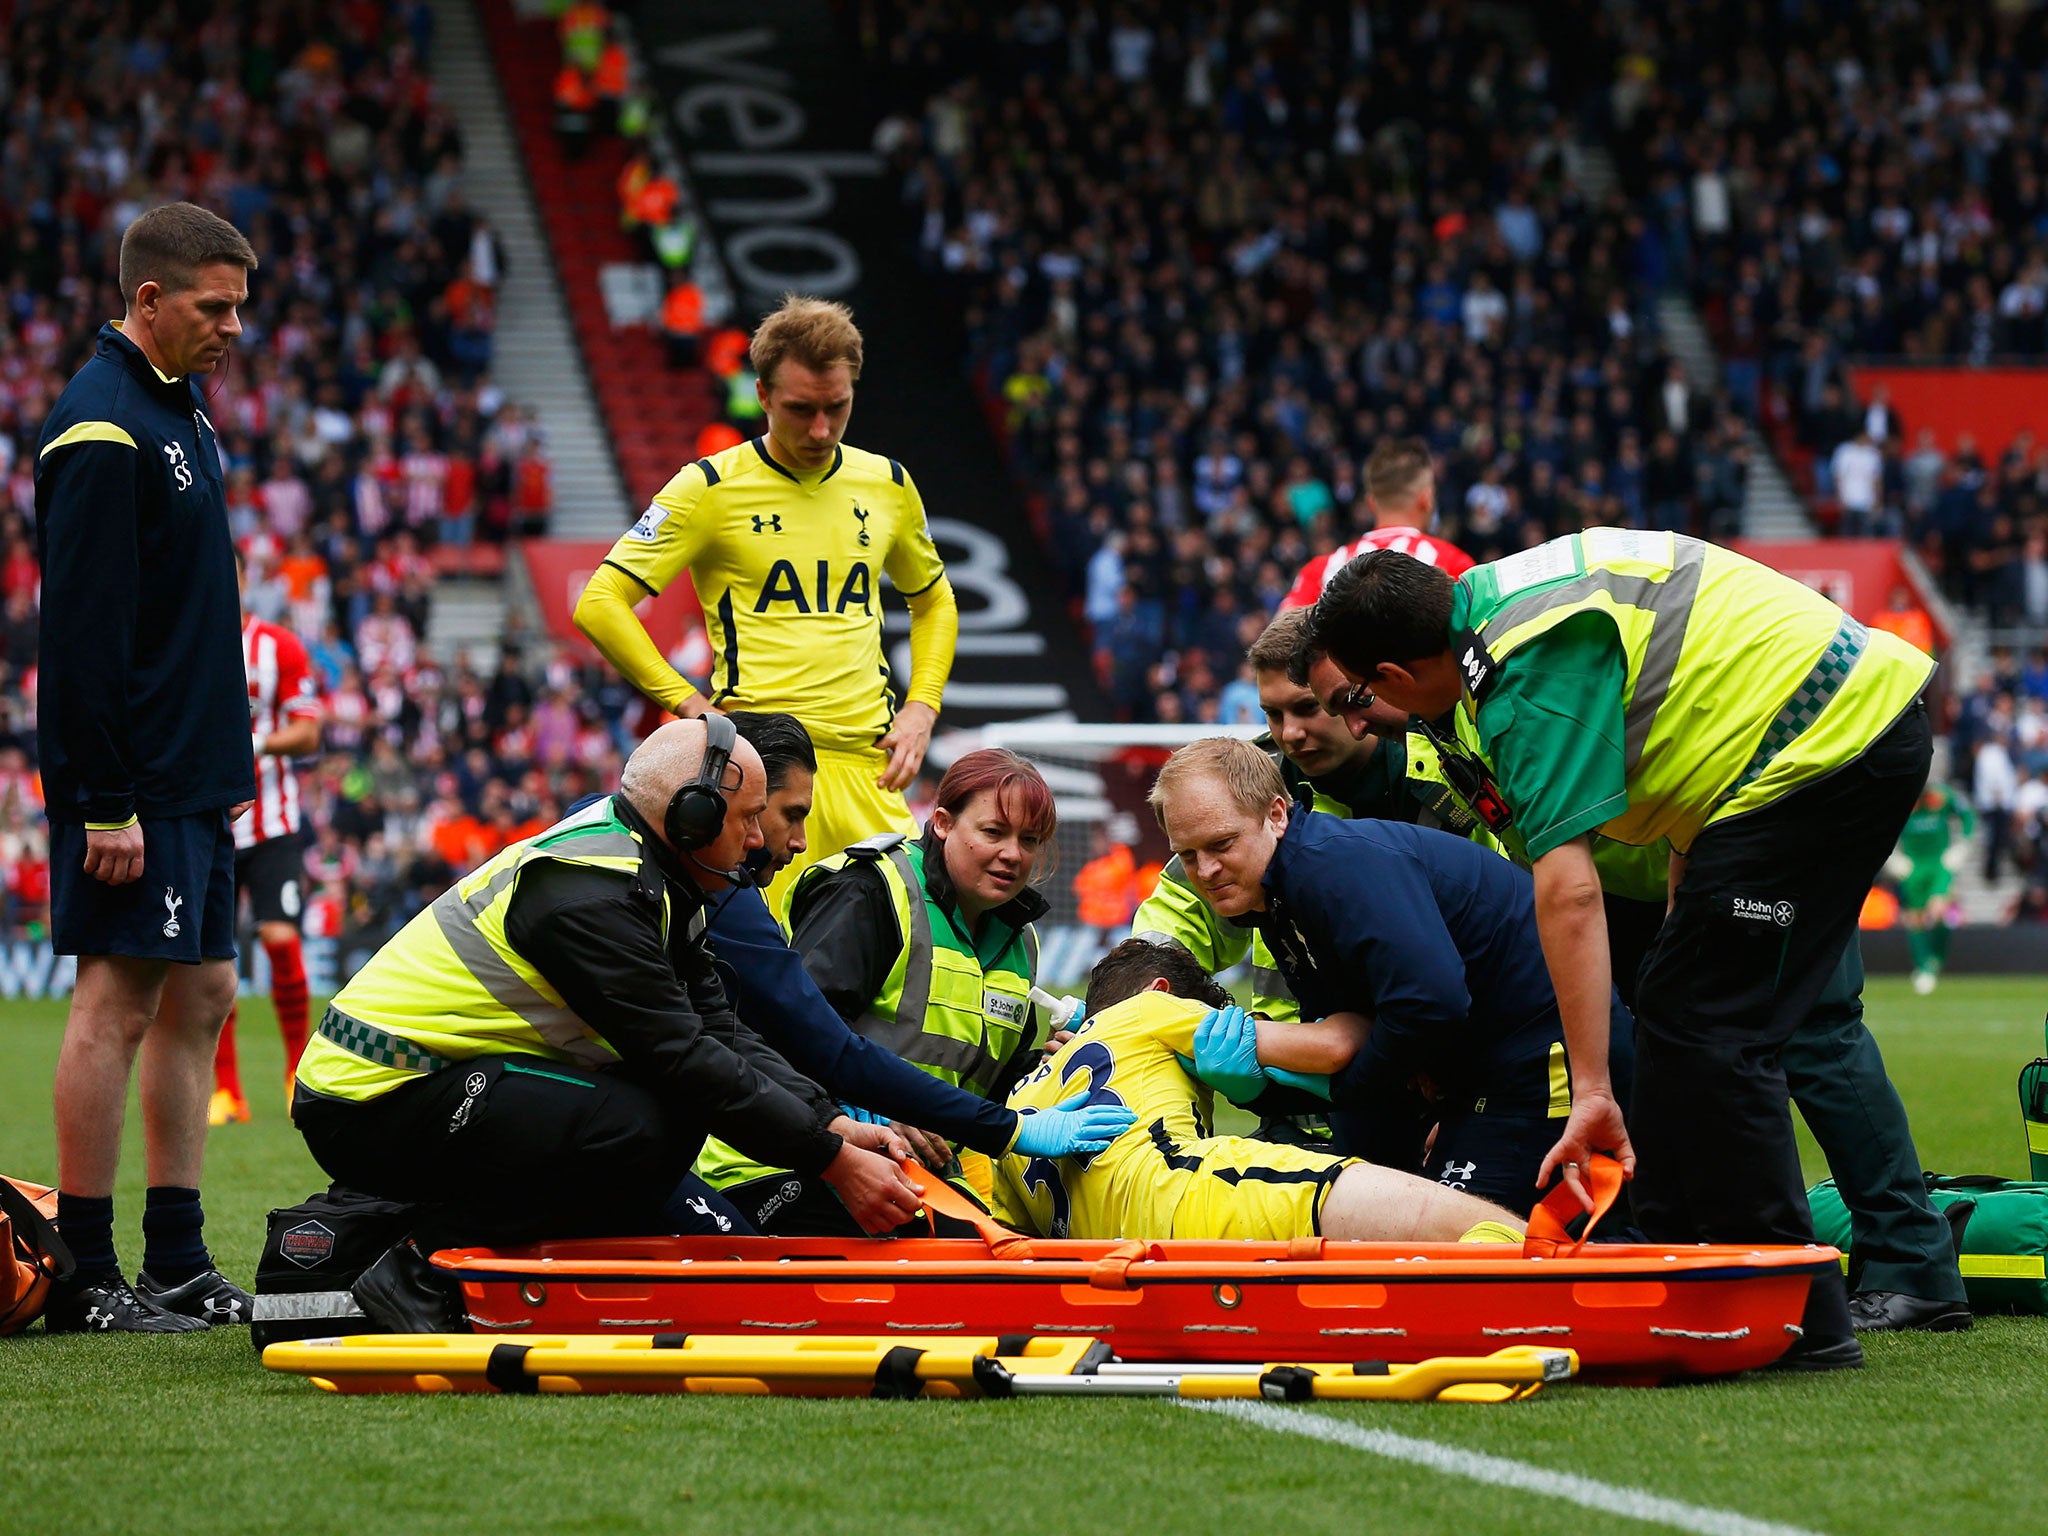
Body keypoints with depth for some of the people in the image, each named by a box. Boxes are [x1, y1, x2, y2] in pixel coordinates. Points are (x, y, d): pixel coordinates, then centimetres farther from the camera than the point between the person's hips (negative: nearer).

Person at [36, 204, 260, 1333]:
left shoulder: (177, 412, 16)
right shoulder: (101, 427, -14)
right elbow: (82, 632, -20)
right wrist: (107, 805, -22)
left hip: (194, 781, 10)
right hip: (134, 785, -10)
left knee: (199, 996, 10)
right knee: (117, 1001, -8)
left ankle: (178, 1266, 15)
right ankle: (83, 1277, -5)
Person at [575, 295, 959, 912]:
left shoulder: (887, 485, 14)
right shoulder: (711, 487, 0)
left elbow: (933, 601, 30)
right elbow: (599, 604, -1)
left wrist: (920, 709, 13)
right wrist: (690, 704, -8)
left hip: (869, 766, 4)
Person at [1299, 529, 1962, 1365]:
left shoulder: (1530, 680, -19)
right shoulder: (1495, 597, 10)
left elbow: (1569, 891, -27)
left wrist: (1592, 1091, -29)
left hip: (1825, 749, -10)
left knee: (1705, 1029, -10)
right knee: (1675, 1008, 12)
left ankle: (1795, 1318, -9)